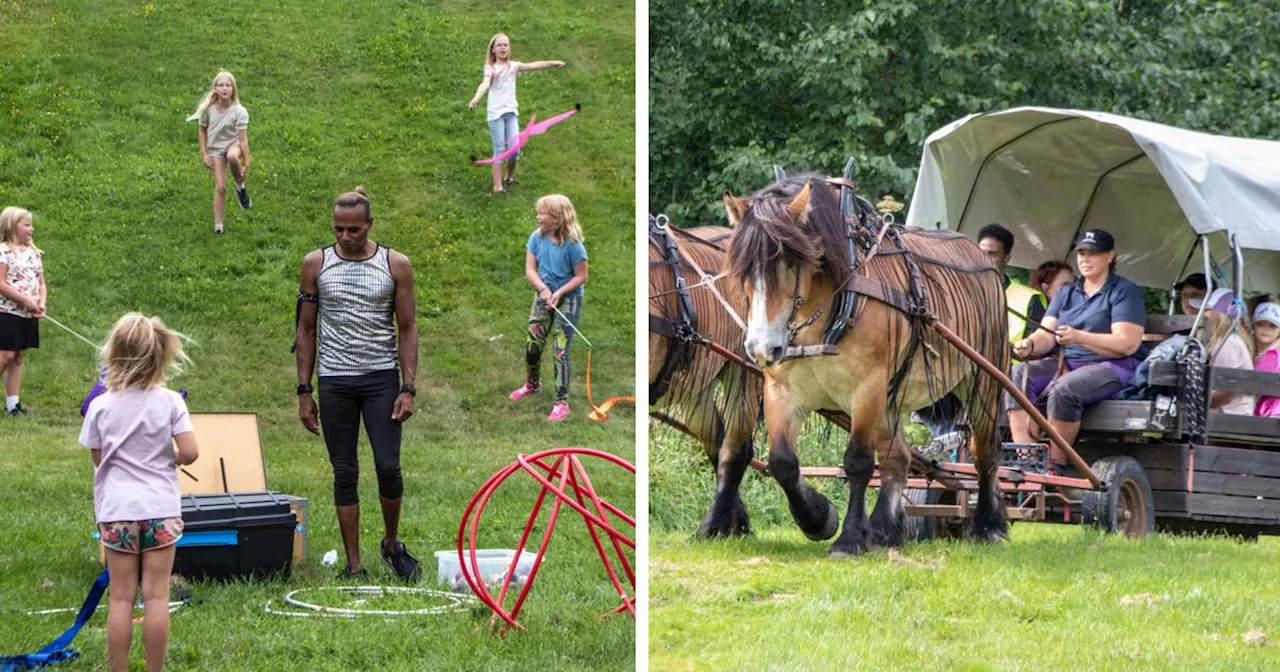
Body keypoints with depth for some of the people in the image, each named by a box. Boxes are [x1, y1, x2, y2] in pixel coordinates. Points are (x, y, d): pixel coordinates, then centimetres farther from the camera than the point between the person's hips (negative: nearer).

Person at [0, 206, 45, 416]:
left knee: (17, 358, 8)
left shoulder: (34, 253, 14)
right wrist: (27, 301, -16)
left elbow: (41, 283, 16)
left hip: (29, 315, 7)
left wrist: (41, 303, -4)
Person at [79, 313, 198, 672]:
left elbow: (98, 459, 3)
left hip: (117, 509, 1)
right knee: (156, 595, 4)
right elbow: (189, 452, -12)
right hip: (161, 508, -1)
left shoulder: (100, 407, -4)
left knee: (121, 597, 5)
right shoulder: (170, 402, -7)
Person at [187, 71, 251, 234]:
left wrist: (246, 164, -19)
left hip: (233, 143, -2)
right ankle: (218, 225, 6)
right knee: (220, 187, -5)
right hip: (215, 148, 2)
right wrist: (204, 154, 1)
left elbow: (243, 139, -17)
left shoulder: (238, 111, -17)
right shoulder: (208, 109, -11)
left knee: (232, 156, -40)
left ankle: (240, 186, -11)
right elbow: (203, 130, 6)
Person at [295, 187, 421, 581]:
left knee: (388, 467, -8)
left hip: (382, 378, -1)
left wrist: (408, 389, -6)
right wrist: (304, 392, 3)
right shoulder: (316, 265, 3)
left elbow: (407, 328, 3)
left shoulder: (395, 266, 1)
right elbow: (306, 330, 8)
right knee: (345, 474, 3)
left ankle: (392, 544, 17)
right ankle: (353, 564, 9)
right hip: (334, 381, 1)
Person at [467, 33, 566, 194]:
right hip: (496, 113, -3)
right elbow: (485, 84, -24)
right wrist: (476, 98, -42)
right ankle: (497, 186, -3)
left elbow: (532, 66, -3)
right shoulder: (491, 69, -5)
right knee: (499, 149, -5)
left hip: (511, 112, 3)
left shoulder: (513, 66, 7)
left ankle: (509, 176, 24)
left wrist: (552, 63, -14)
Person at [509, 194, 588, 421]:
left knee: (560, 351, -4)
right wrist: (543, 289, -21)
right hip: (543, 296, 5)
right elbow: (530, 269, -5)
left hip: (568, 300, -5)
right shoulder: (537, 237, -8)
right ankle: (532, 384, 37)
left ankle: (561, 402, 5)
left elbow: (581, 277, -14)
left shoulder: (572, 244, -21)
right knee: (532, 346, 10)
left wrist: (559, 293, -23)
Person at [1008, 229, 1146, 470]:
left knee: (1064, 390, -36)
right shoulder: (1067, 293, 21)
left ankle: (1056, 466, -29)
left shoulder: (1124, 291, 1)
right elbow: (1047, 335, 10)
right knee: (1017, 375, -19)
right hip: (1066, 364, 7)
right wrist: (1030, 345, -16)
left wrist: (1080, 338, -24)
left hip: (1110, 367, -7)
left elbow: (1127, 344, -13)